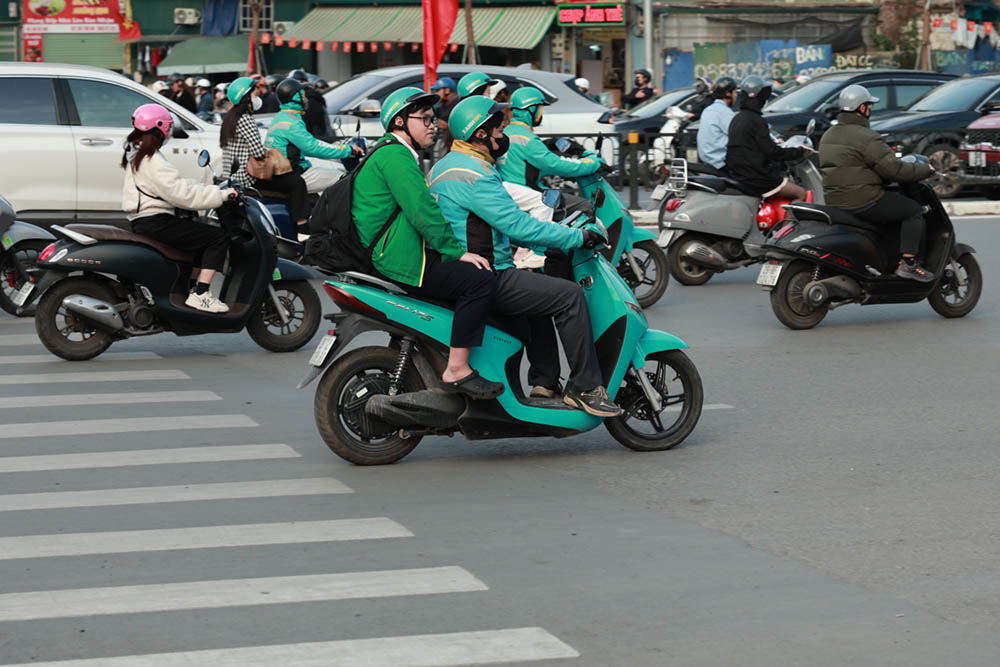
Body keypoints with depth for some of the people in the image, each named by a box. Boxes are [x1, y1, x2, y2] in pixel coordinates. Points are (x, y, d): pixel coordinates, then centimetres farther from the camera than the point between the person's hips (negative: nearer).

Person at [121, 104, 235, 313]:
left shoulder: (136, 155, 16)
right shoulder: (152, 161, -17)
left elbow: (175, 183, 21)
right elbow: (181, 193, -23)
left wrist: (207, 189, 14)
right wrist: (220, 195, -16)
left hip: (140, 220, 11)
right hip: (155, 223, -11)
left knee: (202, 237, 25)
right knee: (219, 238, -11)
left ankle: (193, 287, 25)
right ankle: (200, 295, -16)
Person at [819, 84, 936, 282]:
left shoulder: (828, 136, 14)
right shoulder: (867, 138, -15)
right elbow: (895, 169, -16)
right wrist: (925, 170, 0)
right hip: (862, 202, -10)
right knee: (913, 210, -2)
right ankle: (908, 262, -11)